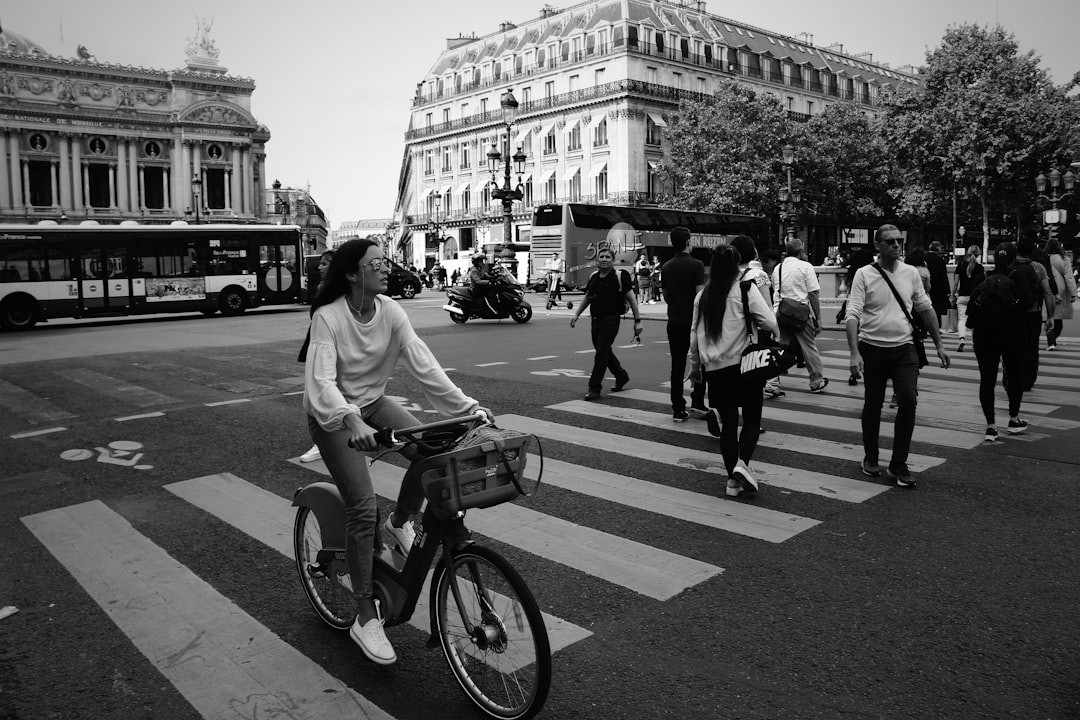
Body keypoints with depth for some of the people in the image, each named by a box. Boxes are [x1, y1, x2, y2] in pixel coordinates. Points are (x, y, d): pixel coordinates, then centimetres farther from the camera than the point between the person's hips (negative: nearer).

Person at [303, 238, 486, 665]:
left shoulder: (391, 312, -10)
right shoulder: (328, 318, -24)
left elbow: (423, 365, -16)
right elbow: (321, 381, -36)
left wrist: (467, 406, -26)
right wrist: (351, 421, -54)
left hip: (373, 403, 5)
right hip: (334, 415, -5)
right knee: (363, 506, -16)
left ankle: (400, 523, 10)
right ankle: (365, 618, -3)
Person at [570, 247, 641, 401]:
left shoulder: (619, 277, -8)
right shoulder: (593, 276, 10)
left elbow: (632, 299, -6)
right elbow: (587, 298, 21)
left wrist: (637, 321, -10)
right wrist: (576, 314, 13)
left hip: (611, 320, -6)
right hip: (596, 319, 7)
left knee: (601, 352, -8)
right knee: (604, 352, 15)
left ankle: (595, 388, -1)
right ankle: (621, 376, 37)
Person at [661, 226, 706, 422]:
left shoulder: (666, 267, 5)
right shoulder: (696, 265, -10)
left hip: (674, 323, 4)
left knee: (677, 366, 6)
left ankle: (678, 410, 5)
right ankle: (697, 401, 11)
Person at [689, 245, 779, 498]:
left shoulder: (702, 295, 8)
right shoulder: (745, 288, -6)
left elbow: (695, 335, 13)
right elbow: (769, 322, -14)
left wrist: (695, 365, 24)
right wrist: (777, 338, 7)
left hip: (714, 368, 4)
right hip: (743, 363, -4)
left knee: (728, 422, 11)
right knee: (752, 417, 10)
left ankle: (733, 480, 13)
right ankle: (742, 463, -11)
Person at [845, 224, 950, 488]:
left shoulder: (911, 273, 6)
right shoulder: (864, 274, -6)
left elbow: (926, 309, 14)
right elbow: (853, 315, -13)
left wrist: (939, 345, 12)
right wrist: (854, 354, -22)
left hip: (904, 348, 2)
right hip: (873, 348, -2)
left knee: (908, 401, -11)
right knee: (872, 405, 9)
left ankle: (898, 464, -1)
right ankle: (870, 458, 28)